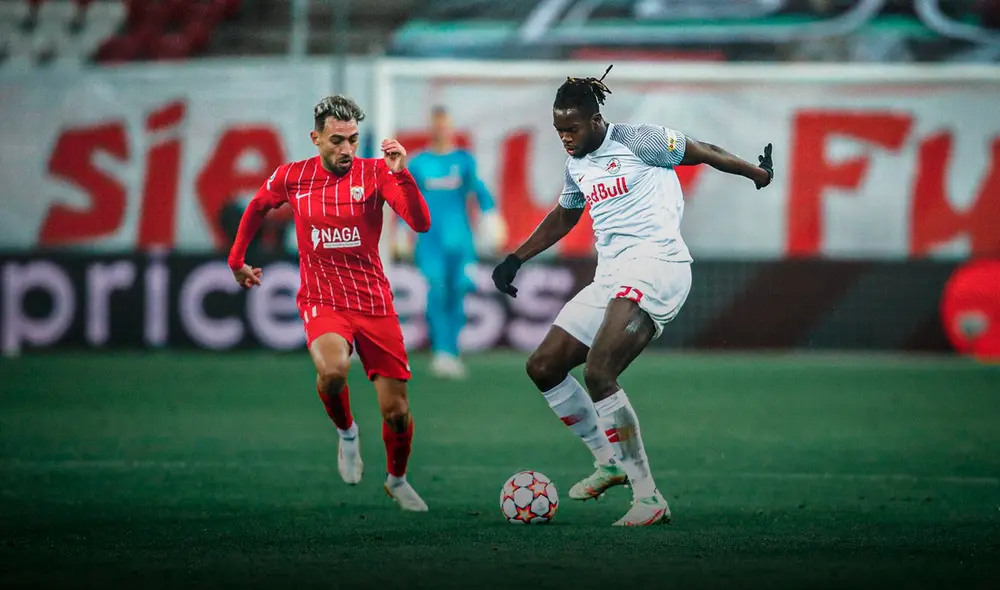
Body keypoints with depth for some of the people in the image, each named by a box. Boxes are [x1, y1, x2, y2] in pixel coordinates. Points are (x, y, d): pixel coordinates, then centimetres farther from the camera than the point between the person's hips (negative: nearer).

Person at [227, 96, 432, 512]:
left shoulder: (374, 172, -5)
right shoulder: (292, 177, 0)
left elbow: (421, 223, -16)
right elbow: (257, 208, 22)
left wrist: (402, 173, -29)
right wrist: (237, 260, 24)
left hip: (374, 302, 1)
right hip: (322, 301, -1)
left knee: (396, 411, 1)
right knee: (332, 370, -34)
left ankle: (397, 480, 32)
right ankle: (346, 433, -2)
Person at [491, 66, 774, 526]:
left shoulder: (635, 141, -6)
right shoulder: (576, 164, 17)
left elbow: (704, 153, 5)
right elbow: (563, 217, 35)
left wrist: (756, 173, 18)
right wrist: (515, 259, 32)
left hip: (656, 264, -9)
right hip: (610, 278, 9)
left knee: (598, 372, -26)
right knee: (542, 367, 7)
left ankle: (649, 497, -23)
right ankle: (609, 462, 21)